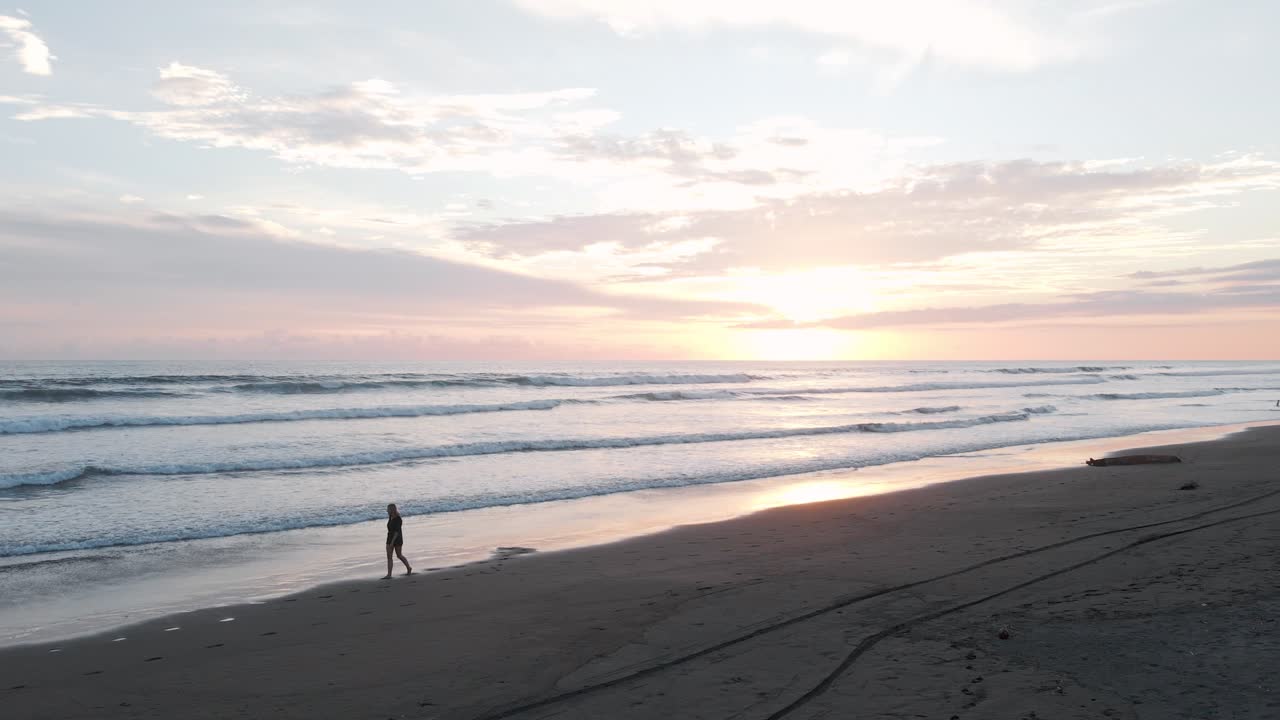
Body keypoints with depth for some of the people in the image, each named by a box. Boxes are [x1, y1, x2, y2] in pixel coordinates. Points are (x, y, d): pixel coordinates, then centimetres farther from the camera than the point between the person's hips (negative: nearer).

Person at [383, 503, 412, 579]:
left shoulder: (398, 519, -19)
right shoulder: (390, 517, 6)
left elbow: (397, 531, -24)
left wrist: (392, 542, -28)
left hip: (397, 539, -8)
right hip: (390, 538, 8)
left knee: (399, 555, 3)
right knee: (389, 557, 5)